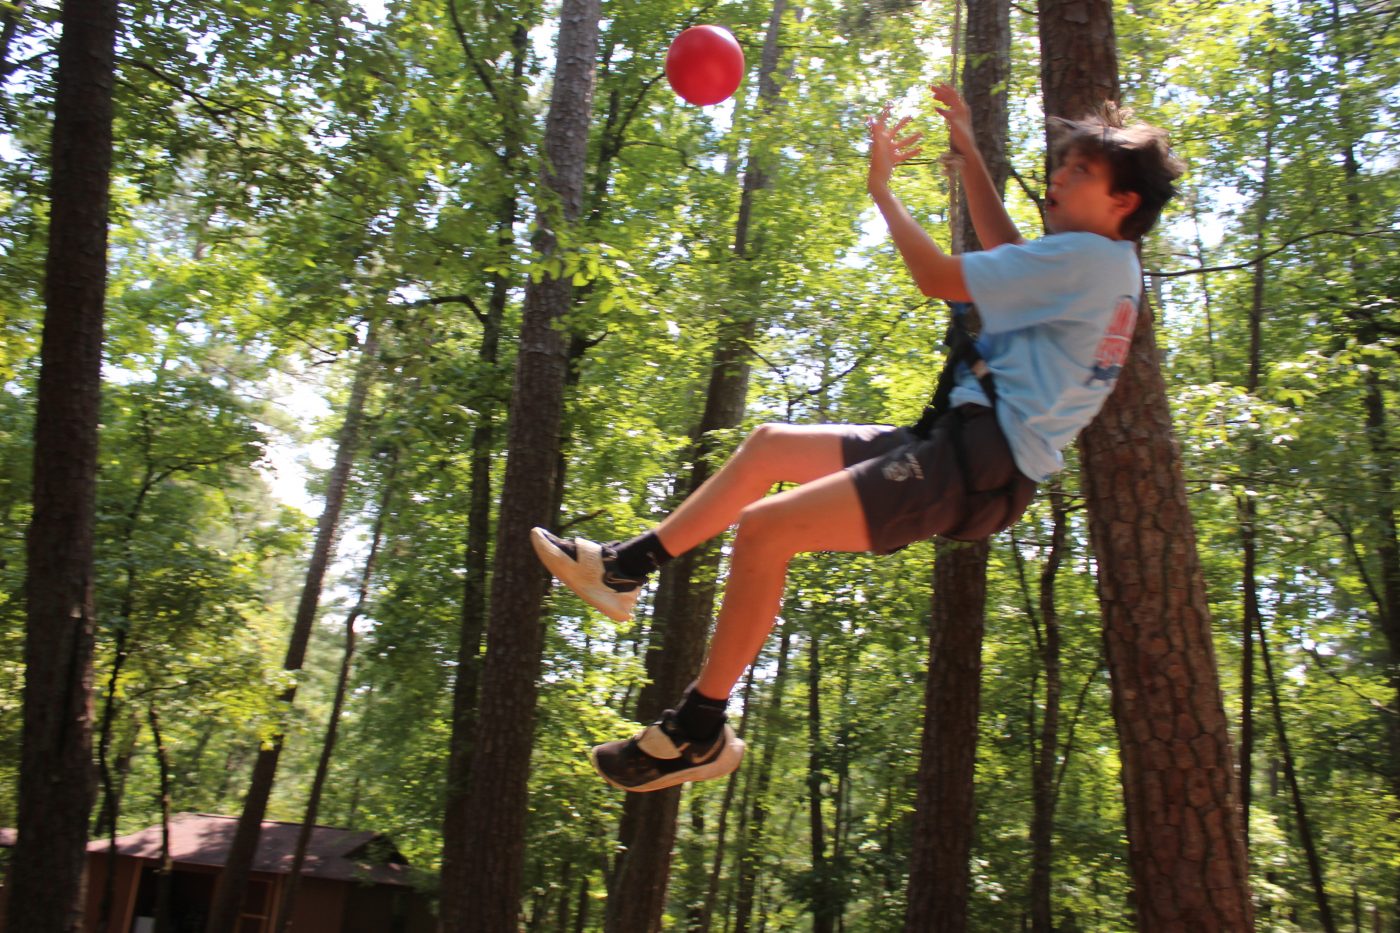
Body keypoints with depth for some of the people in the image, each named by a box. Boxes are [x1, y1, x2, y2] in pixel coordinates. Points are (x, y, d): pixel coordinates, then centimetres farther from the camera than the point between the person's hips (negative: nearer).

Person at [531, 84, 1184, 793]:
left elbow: (938, 278, -14)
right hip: (960, 442, 11)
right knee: (769, 445, 16)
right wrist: (969, 155, 31)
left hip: (980, 464, -11)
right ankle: (623, 568, 18)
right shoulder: (1099, 268, 18)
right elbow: (1006, 252, 34)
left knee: (765, 525, -20)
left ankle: (699, 729, -8)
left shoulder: (1090, 257, -12)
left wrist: (880, 187, -1)